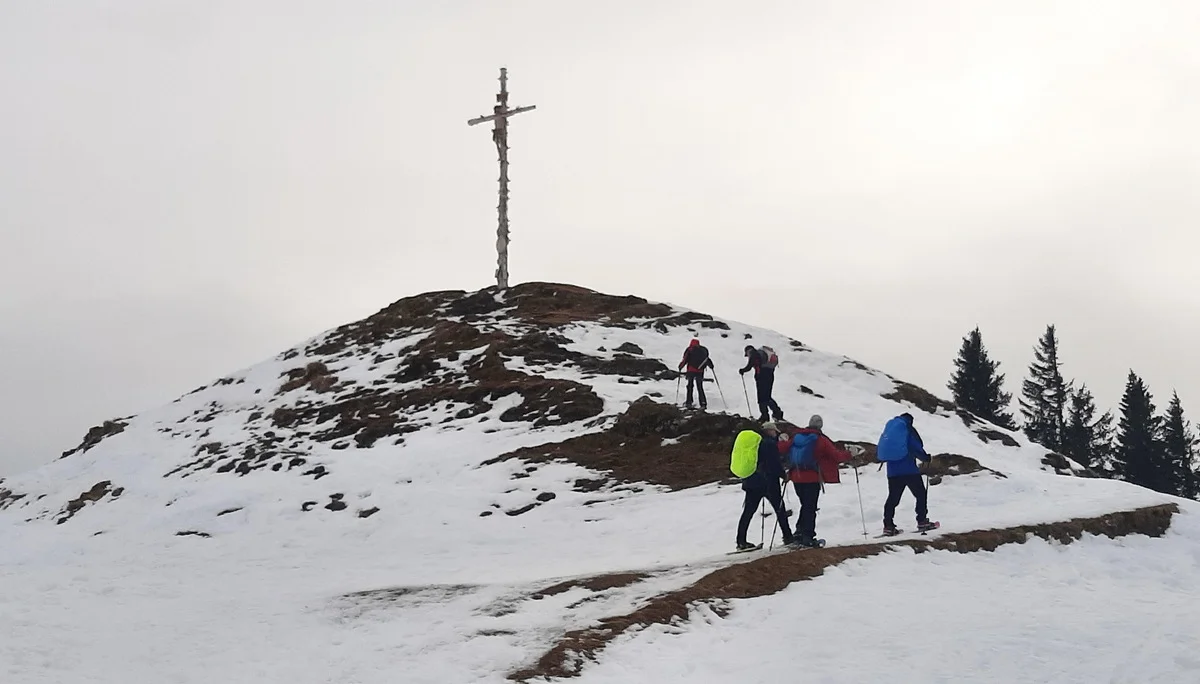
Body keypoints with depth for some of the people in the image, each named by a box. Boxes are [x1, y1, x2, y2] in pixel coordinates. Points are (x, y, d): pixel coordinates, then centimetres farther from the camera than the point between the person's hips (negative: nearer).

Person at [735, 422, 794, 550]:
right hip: (769, 482, -7)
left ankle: (741, 541, 2)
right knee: (780, 509, 7)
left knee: (748, 511, 6)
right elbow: (775, 464, -14)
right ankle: (787, 536, 11)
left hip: (752, 481, 7)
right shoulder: (770, 443, -12)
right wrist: (784, 475, -4)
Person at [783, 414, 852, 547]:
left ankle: (800, 532, 14)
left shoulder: (796, 437, 5)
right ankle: (808, 537, -4)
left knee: (805, 505, 19)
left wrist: (784, 441, 32)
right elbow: (836, 455, -8)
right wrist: (849, 454, 9)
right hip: (812, 478, -5)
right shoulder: (820, 440, -8)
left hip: (796, 476, 5)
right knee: (810, 507, 0)